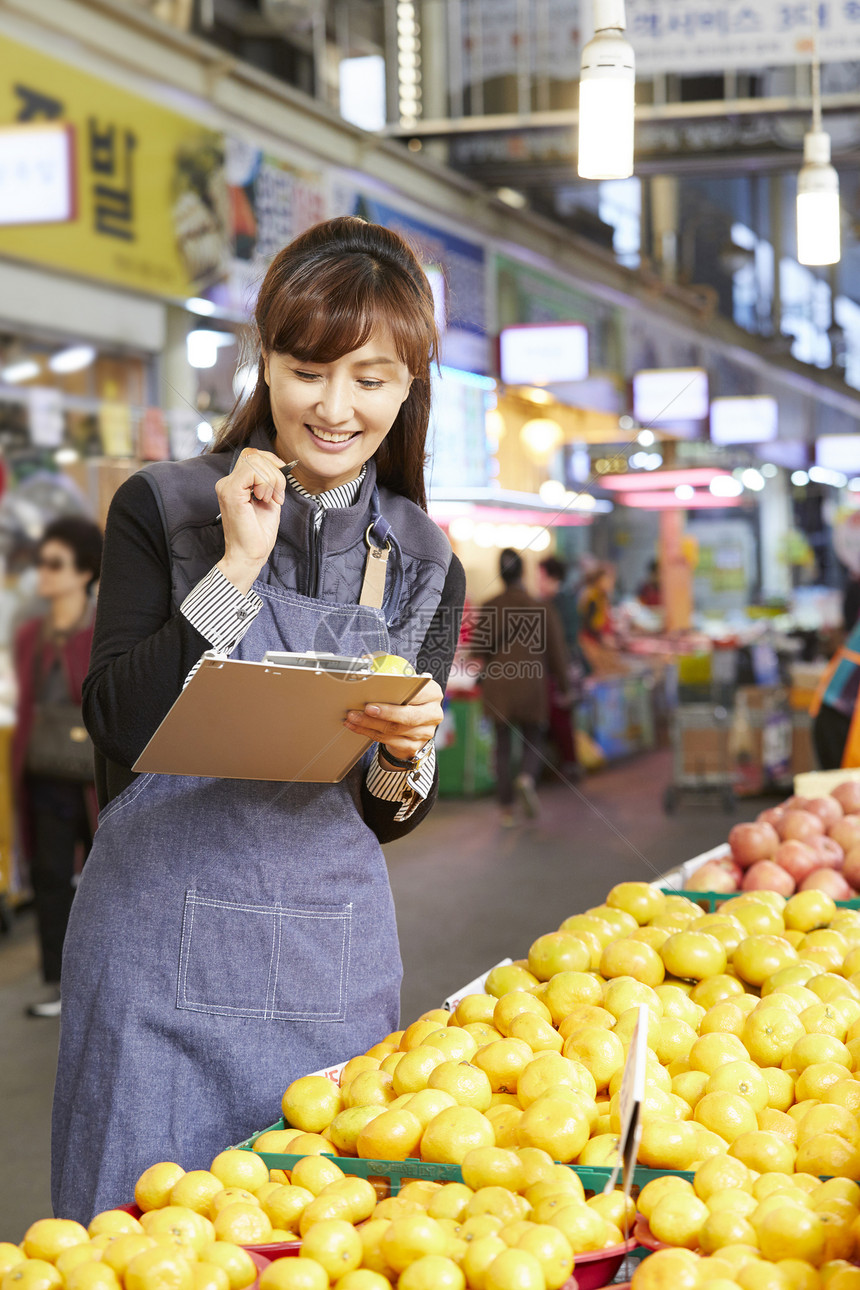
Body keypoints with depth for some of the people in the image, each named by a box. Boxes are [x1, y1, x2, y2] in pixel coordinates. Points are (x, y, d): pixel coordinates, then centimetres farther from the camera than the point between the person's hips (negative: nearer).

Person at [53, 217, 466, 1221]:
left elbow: (387, 818, 10)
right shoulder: (162, 509, -1)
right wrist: (237, 568, -14)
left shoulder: (425, 568, 7)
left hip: (331, 961, 3)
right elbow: (117, 725, -10)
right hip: (159, 946, -2)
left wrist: (405, 758, -13)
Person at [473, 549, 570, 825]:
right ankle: (528, 778, -19)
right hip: (531, 688, -1)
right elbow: (556, 654, 0)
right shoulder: (543, 610, -4)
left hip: (497, 686, 1)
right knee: (533, 743, 12)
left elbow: (478, 648, -14)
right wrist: (562, 687, 11)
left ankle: (506, 809, 5)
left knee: (503, 746, 9)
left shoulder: (489, 609, -3)